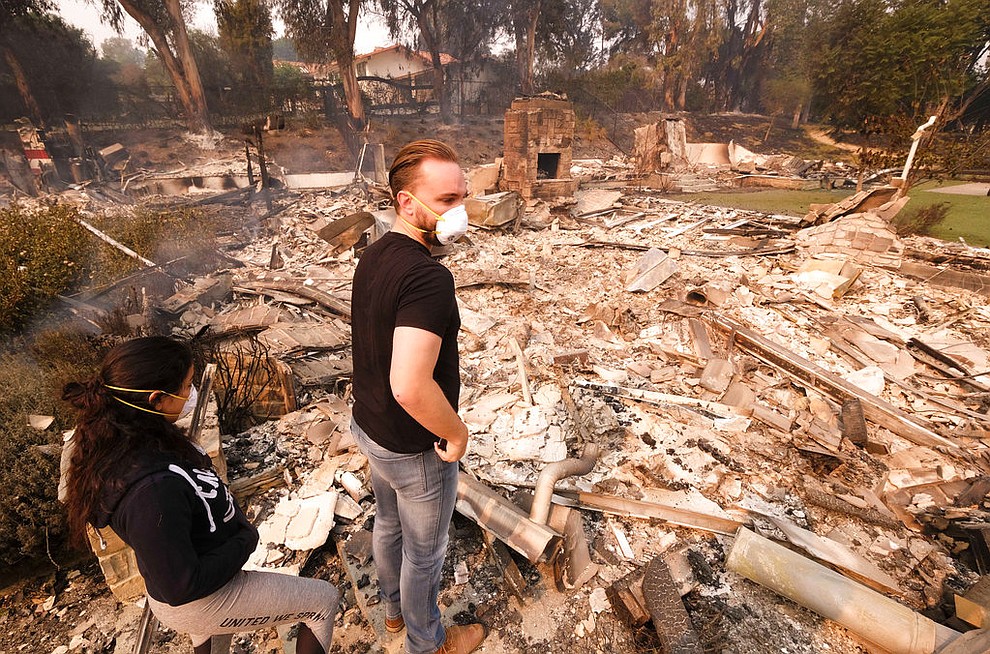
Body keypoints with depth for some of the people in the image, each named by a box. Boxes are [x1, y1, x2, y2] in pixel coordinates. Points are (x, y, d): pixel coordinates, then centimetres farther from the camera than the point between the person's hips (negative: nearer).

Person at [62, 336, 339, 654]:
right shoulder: (152, 490, -43)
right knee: (324, 600, 8)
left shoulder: (120, 436, -15)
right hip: (198, 603, -8)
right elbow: (182, 587, -31)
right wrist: (246, 539, -18)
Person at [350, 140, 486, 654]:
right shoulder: (428, 277, -32)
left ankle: (394, 608, 59)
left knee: (389, 524, 30)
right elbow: (410, 387, -41)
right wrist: (457, 433, -22)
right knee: (424, 550, 19)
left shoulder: (372, 257, -3)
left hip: (368, 428, 8)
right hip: (415, 449, -8)